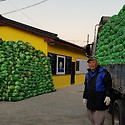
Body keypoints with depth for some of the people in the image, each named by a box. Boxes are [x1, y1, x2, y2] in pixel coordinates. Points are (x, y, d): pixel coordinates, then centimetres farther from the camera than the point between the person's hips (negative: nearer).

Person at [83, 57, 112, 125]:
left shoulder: (103, 72, -7)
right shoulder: (88, 74, 14)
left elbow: (108, 85, -9)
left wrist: (108, 96, -17)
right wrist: (85, 97, 19)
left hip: (100, 101, -7)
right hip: (90, 101, 7)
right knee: (91, 117, 15)